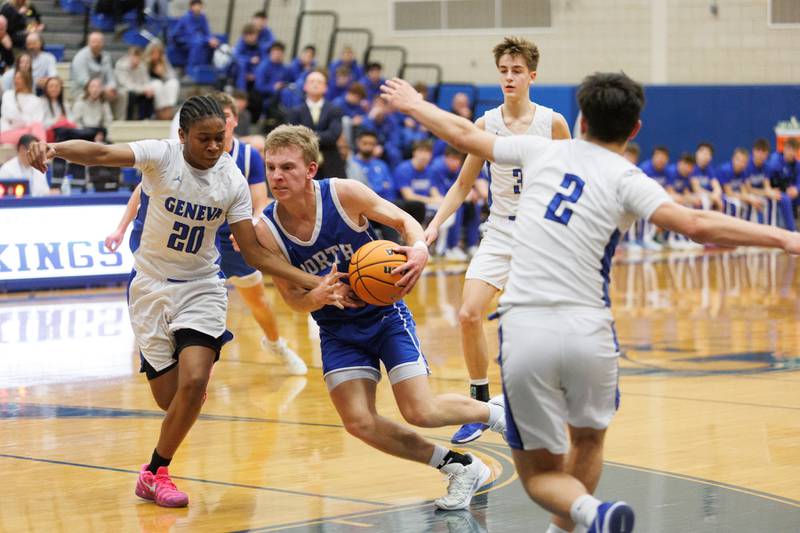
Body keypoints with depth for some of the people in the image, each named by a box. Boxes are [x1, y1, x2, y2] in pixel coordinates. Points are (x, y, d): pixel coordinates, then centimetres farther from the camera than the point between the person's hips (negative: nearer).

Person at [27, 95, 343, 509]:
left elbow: (254, 253, -3)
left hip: (201, 287, 1)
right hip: (150, 285, -1)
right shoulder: (161, 156, -16)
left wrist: (312, 284, -14)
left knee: (193, 383, -20)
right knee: (169, 398, -1)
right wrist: (54, 149, -54)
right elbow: (102, 153, -34)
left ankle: (155, 472, 0)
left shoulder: (233, 182, -8)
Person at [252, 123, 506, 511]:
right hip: (337, 330, 3)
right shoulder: (268, 231, -15)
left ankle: (494, 412, 21)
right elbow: (293, 299, -6)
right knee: (359, 423, -10)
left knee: (420, 412, -11)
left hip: (385, 314, -3)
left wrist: (420, 249, -28)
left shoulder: (344, 194, -20)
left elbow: (404, 220, -5)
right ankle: (458, 468, 8)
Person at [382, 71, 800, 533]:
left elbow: (465, 135, 24)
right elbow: (695, 224, -16)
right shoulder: (625, 178, 0)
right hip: (587, 330, -1)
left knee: (541, 472, 8)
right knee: (588, 439, 30)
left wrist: (414, 105, 43)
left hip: (525, 332, 1)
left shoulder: (543, 151, 11)